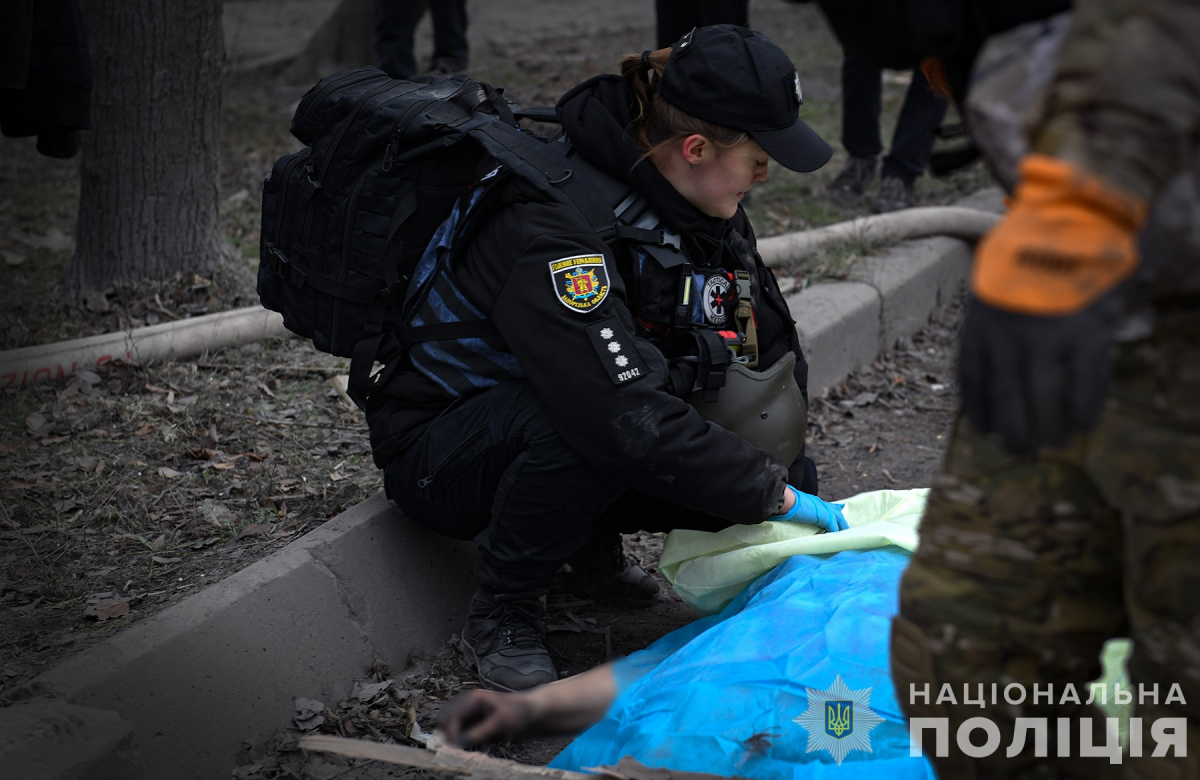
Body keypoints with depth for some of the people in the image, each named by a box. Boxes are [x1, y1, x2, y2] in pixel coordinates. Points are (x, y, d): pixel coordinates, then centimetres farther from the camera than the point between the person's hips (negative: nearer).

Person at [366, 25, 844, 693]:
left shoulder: (704, 205, -8)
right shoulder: (553, 231, -34)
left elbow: (772, 337, 4)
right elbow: (626, 418, -41)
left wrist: (790, 480, -9)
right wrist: (775, 495, -32)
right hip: (441, 454, -7)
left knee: (781, 474, -10)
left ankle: (590, 538, 12)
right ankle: (501, 615, -15)